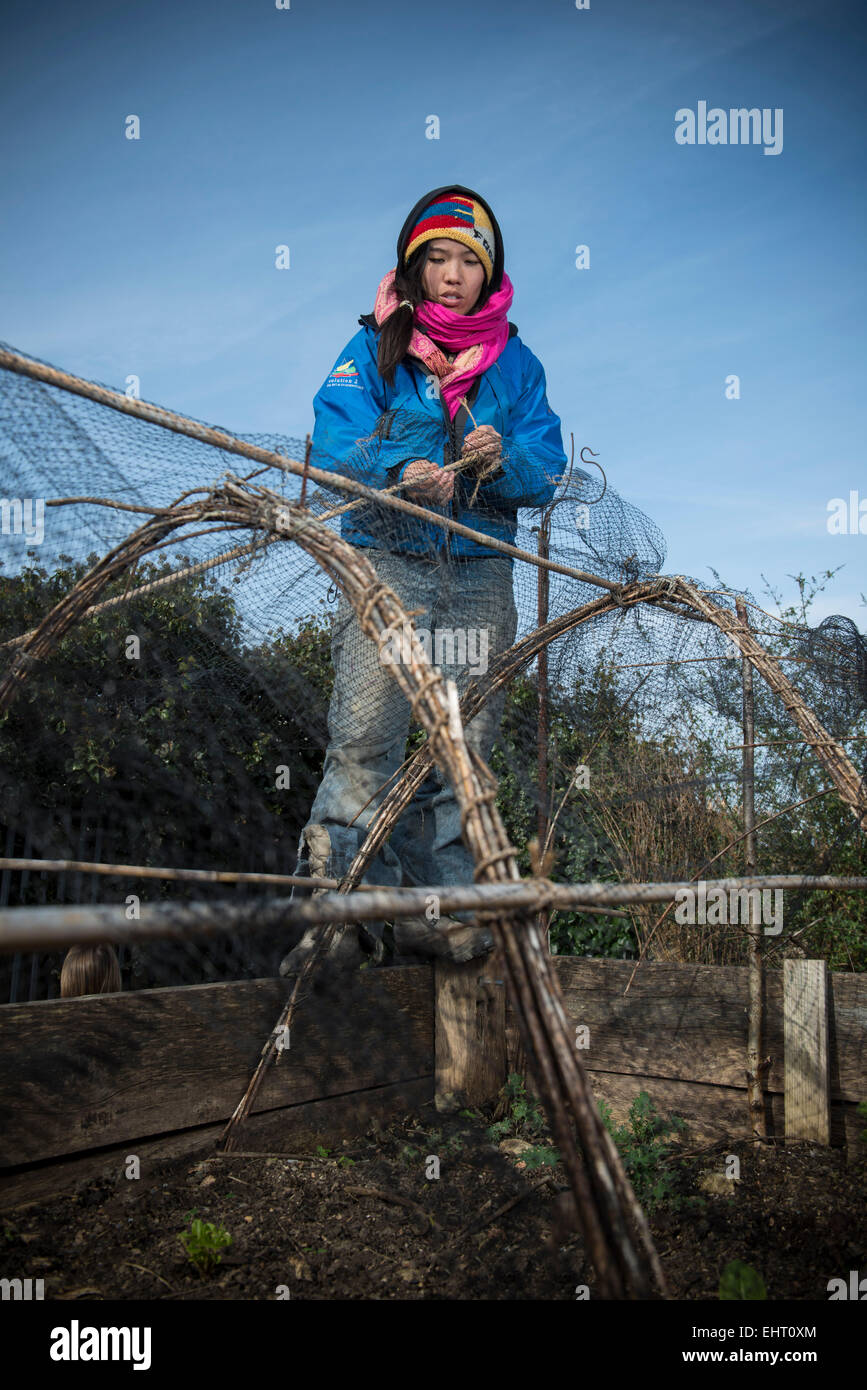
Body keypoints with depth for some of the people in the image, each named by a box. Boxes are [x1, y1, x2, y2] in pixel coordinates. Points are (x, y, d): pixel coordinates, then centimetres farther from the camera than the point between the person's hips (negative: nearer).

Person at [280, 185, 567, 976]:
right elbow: (333, 442, -9)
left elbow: (547, 472, 5)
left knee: (463, 746, 4)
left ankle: (436, 912, 15)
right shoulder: (374, 349, 6)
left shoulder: (516, 364, 13)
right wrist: (400, 470, -28)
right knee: (367, 739, -13)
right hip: (386, 562, -3)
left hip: (480, 575, 3)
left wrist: (505, 457, -17)